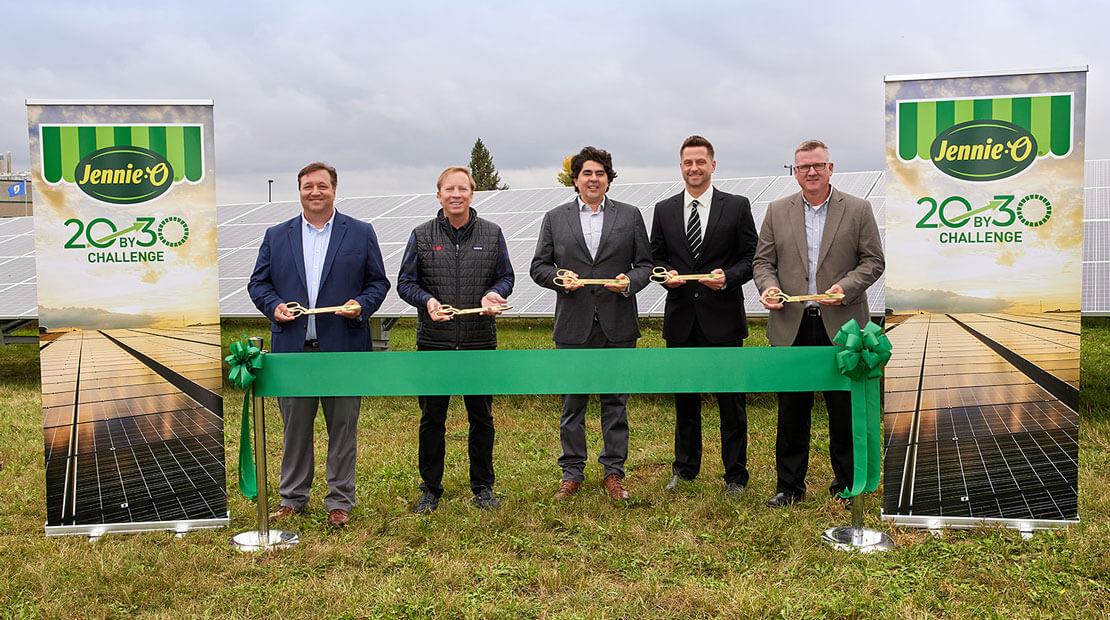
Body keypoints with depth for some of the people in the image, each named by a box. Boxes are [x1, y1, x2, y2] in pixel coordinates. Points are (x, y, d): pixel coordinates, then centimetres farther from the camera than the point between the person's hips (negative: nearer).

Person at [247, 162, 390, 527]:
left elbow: (378, 281, 6)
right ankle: (292, 498, 26)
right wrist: (274, 306, -7)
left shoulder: (361, 234, 5)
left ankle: (340, 502, 19)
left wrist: (362, 305, -12)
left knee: (343, 428, 6)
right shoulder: (276, 236, 10)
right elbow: (258, 283, 12)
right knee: (295, 428, 11)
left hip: (343, 349, -1)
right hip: (292, 350, 2)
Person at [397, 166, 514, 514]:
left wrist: (495, 294, -13)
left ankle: (483, 487, 25)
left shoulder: (492, 234, 5)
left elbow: (506, 277, 10)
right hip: (434, 342, 0)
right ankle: (431, 488, 22)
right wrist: (427, 300, -16)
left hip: (480, 341, 1)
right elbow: (405, 282, 4)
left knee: (482, 417, 10)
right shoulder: (422, 236, 3)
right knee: (432, 418, 8)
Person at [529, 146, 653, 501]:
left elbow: (645, 264, 8)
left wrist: (630, 282, -12)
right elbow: (538, 267, 8)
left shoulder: (630, 216, 8)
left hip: (617, 325, 0)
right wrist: (559, 277, -12)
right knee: (573, 402, 7)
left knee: (616, 401, 7)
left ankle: (613, 473, 19)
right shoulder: (554, 219, 8)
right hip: (573, 325, 0)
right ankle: (572, 472, 19)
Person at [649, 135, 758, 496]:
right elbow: (655, 258, 13)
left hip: (723, 318, -2)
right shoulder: (664, 210, 8)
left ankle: (735, 475, 17)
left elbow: (752, 257, 1)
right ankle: (685, 468, 28)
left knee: (731, 401, 4)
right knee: (685, 399, 13)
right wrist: (666, 274, -8)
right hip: (681, 318, 3)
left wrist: (728, 277, -17)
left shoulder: (737, 206, 1)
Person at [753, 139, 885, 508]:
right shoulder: (777, 212, 9)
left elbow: (873, 261, 2)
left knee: (844, 409, 7)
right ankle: (790, 485, 18)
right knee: (792, 410, 7)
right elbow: (763, 260, 9)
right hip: (792, 326, 2)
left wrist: (846, 287, -15)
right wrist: (768, 286, -12)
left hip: (841, 326, -1)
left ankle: (846, 483, 23)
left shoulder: (858, 210, 4)